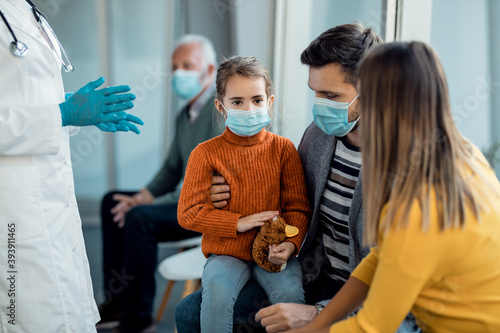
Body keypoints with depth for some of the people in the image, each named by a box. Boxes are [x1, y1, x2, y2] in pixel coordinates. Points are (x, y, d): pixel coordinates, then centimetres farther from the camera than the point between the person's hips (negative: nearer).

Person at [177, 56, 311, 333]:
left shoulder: (283, 149, 4)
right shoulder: (206, 153, -1)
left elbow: (298, 206, 5)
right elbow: (188, 213, -4)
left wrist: (290, 243, -15)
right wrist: (239, 222, -13)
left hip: (274, 250, 1)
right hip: (227, 253, -1)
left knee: (290, 291, -27)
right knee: (216, 291, -30)